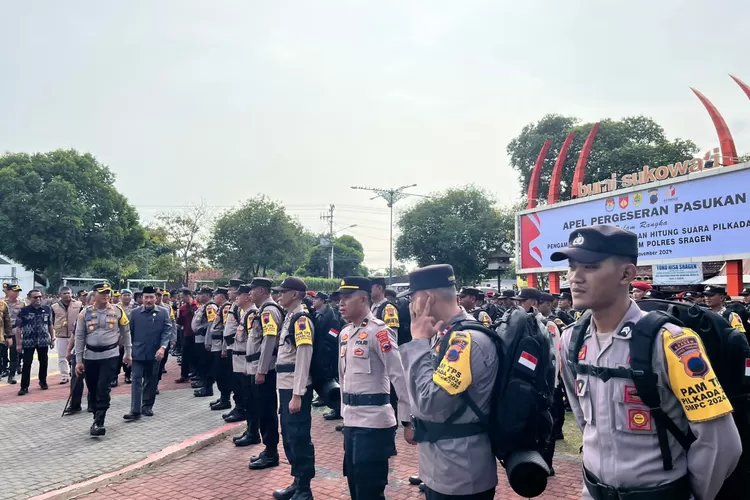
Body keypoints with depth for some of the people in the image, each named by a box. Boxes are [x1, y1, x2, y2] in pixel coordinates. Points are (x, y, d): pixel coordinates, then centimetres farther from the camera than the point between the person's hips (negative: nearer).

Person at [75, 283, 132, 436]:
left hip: (110, 356, -2)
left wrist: (128, 353, 12)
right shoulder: (85, 313, 0)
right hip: (90, 357, 2)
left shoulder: (117, 311, -1)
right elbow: (79, 337, 3)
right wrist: (78, 361, 1)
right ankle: (97, 419, 27)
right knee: (92, 390, 11)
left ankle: (98, 423, -6)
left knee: (103, 389, -10)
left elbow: (125, 333, 9)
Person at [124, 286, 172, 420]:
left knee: (151, 381, 11)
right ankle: (135, 411, -5)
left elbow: (167, 331, -5)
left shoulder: (163, 313, 0)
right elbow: (129, 332, 7)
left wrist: (162, 347, -17)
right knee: (137, 380, -5)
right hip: (137, 353, 0)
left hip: (154, 354, 1)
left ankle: (147, 406, 24)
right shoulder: (134, 312, 2)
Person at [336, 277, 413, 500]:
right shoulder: (344, 333, 10)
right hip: (351, 420, 8)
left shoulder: (379, 331, -15)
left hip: (374, 421, -8)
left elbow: (400, 376, -17)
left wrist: (408, 420, -18)